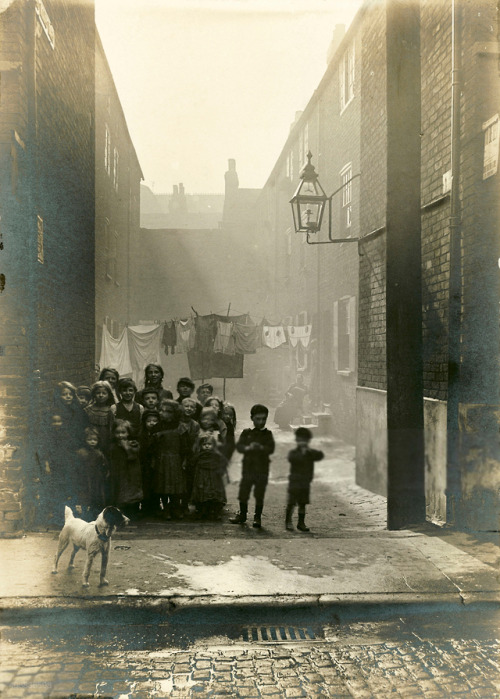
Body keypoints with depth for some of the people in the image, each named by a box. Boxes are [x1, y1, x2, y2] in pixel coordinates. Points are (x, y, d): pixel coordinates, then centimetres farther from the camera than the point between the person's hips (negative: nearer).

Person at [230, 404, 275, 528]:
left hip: (262, 469, -1)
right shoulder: (246, 433, 5)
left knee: (259, 495, 2)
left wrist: (261, 448, -27)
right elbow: (239, 446, -6)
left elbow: (271, 449, -9)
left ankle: (257, 518, 14)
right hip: (248, 468, 1)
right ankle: (242, 515, 25)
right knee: (243, 493, 8)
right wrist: (248, 448, -24)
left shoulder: (267, 434, 3)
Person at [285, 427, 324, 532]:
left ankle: (301, 523, 16)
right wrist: (302, 453, -27)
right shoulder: (293, 452, -3)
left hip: (306, 482, 4)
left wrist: (309, 451, -19)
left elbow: (320, 455, -9)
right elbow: (291, 458, -25)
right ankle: (288, 521, 10)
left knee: (302, 503, 8)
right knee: (291, 503, -2)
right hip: (295, 481, -4)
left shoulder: (311, 453, 8)